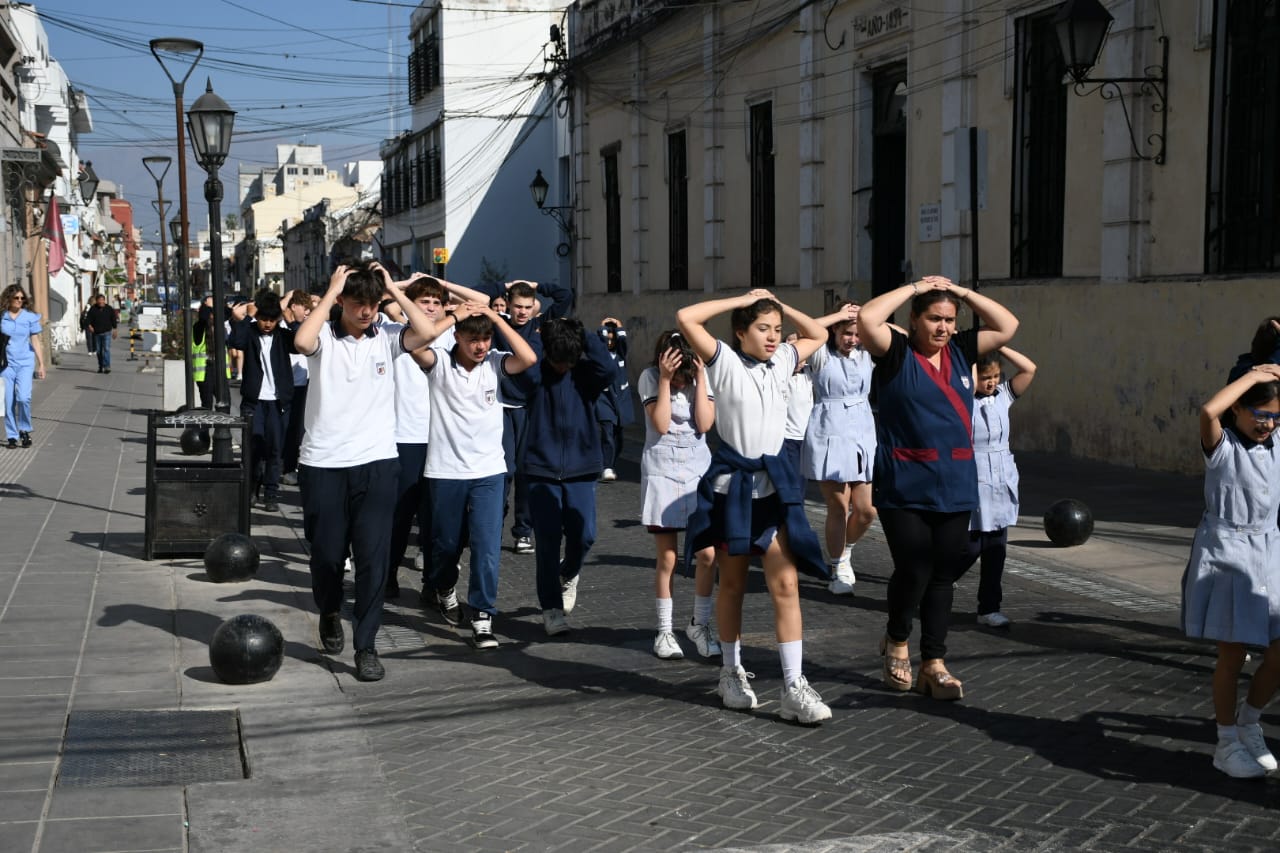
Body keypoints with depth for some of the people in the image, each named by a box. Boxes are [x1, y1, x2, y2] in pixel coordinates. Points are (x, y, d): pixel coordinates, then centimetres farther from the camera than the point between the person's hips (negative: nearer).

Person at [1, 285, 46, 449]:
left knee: (23, 397, -18)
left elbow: (35, 342, 7)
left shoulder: (30, 317, 2)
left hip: (25, 363, -1)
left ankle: (25, 430, 3)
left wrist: (41, 365, 6)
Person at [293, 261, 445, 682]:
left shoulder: (385, 340, 4)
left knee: (373, 556, -3)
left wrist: (393, 287, -7)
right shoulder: (324, 337, -1)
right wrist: (332, 290, -16)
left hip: (376, 462, 1)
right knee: (326, 553, 10)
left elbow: (427, 332, -14)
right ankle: (329, 613, 41)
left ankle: (365, 645, 8)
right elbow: (301, 341, -25)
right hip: (323, 464, -1)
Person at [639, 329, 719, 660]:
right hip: (662, 471, -2)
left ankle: (700, 624, 15)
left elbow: (705, 423, -10)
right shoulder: (650, 377, -6)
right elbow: (660, 424, -16)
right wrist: (665, 379, -18)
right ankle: (665, 630, 15)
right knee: (666, 558, 1)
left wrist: (700, 377, -13)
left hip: (698, 469, 2)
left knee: (707, 554, -4)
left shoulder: (702, 375, 0)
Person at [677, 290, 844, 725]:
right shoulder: (726, 361, -6)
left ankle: (794, 687, -6)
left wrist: (782, 307, 11)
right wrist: (743, 299, -10)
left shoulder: (782, 361, 8)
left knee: (785, 583, -5)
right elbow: (685, 317, -19)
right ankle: (731, 673, 26)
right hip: (731, 482, -3)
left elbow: (818, 334, 25)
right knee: (732, 583, 10)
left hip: (774, 483, 3)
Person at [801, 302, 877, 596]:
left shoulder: (867, 353, 7)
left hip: (863, 434, 4)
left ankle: (845, 552, 32)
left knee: (866, 509, 3)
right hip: (829, 435, -4)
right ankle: (839, 570, 13)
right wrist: (837, 316, -16)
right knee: (839, 508, -3)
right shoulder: (821, 354, -4)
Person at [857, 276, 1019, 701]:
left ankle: (934, 665, 15)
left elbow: (1007, 326, 15)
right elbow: (866, 320, -21)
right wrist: (913, 288, -10)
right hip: (904, 489, -5)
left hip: (955, 488, 5)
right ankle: (896, 641, 22)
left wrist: (962, 292, 6)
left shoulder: (960, 351, 11)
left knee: (942, 575, 7)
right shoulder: (896, 352, -4)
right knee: (913, 571, -6)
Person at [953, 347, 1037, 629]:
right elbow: (969, 384, -31)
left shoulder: (1003, 395, 7)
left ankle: (989, 608, 15)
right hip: (974, 481, -6)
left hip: (1002, 481, 6)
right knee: (971, 547, -3)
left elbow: (1029, 369, 1)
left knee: (997, 548, 7)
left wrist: (998, 346, -3)